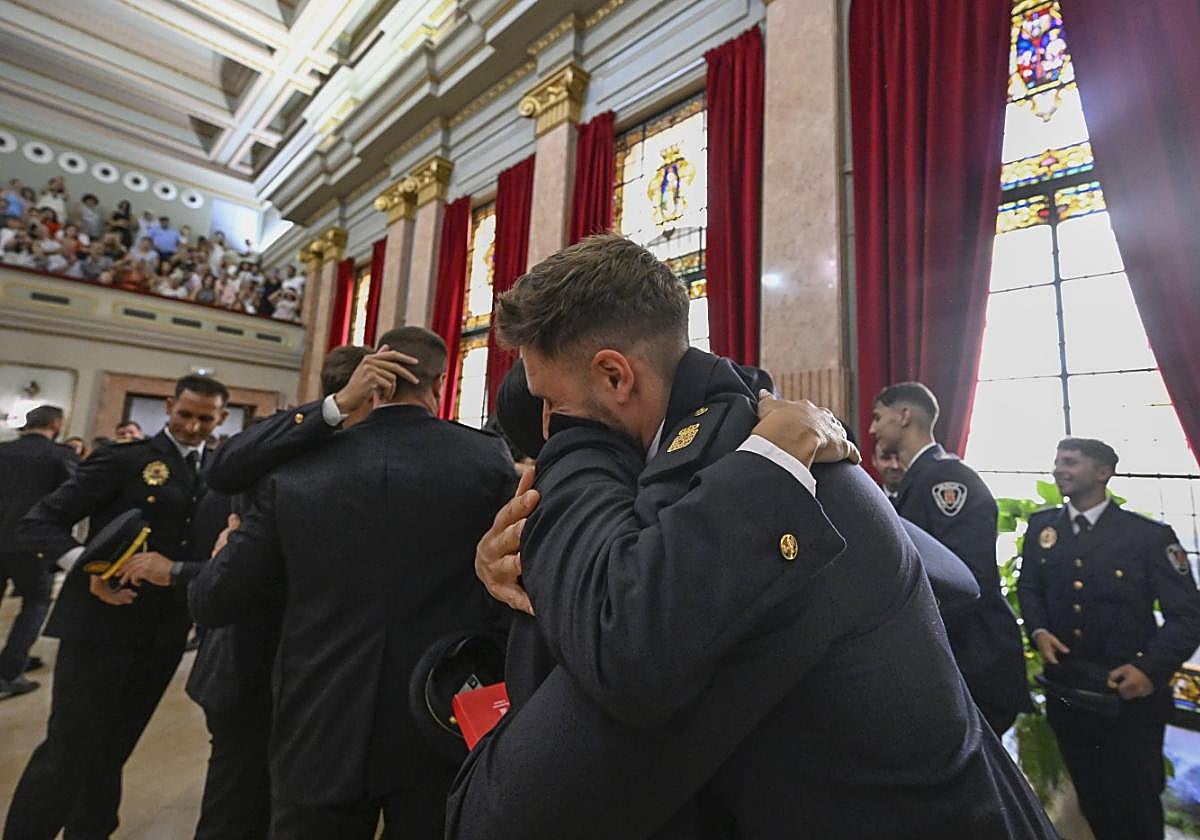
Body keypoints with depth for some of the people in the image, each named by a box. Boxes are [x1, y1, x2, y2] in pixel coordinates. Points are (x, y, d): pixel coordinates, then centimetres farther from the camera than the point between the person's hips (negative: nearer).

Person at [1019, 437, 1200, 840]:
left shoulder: (1150, 534, -11)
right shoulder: (1041, 526, 0)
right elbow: (1028, 587, 8)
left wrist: (1150, 668, -23)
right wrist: (1038, 631, -10)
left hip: (1130, 692, -3)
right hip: (1065, 687, 3)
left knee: (1135, 803, 14)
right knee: (1091, 797, 22)